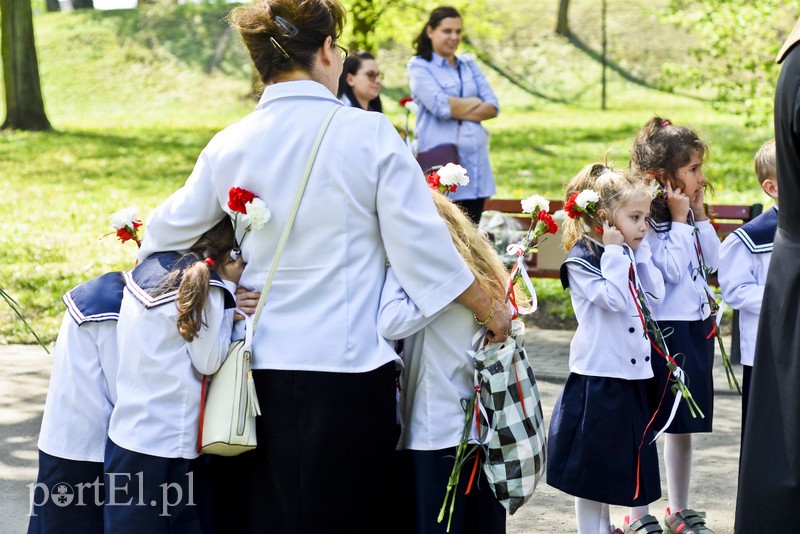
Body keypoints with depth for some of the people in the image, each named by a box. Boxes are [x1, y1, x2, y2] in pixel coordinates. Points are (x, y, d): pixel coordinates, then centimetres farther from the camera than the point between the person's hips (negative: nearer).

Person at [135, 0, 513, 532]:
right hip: (347, 366, -4)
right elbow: (424, 248, -8)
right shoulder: (370, 134, -8)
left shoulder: (228, 146, 2)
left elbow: (167, 232, 13)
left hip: (259, 367, 4)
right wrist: (492, 312, 5)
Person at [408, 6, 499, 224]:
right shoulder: (419, 66, 1)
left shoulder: (469, 65, 17)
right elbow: (440, 105, -14)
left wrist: (457, 110, -8)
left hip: (475, 165, 5)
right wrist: (474, 102, 1)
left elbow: (493, 106, 7)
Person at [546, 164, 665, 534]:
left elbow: (655, 294, 5)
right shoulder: (581, 260, -13)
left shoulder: (629, 256, 12)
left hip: (634, 371, 8)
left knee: (637, 451, 15)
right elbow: (614, 298, -24)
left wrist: (640, 252, 1)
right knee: (594, 459, 2)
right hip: (599, 375, -8)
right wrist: (614, 252, -18)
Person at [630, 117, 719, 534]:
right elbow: (672, 269, -21)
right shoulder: (645, 218, -16)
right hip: (661, 331, -8)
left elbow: (711, 261, 8)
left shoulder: (687, 209, 9)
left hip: (695, 327, 9)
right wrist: (680, 219, -16)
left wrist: (699, 213, 2)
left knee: (683, 424, 17)